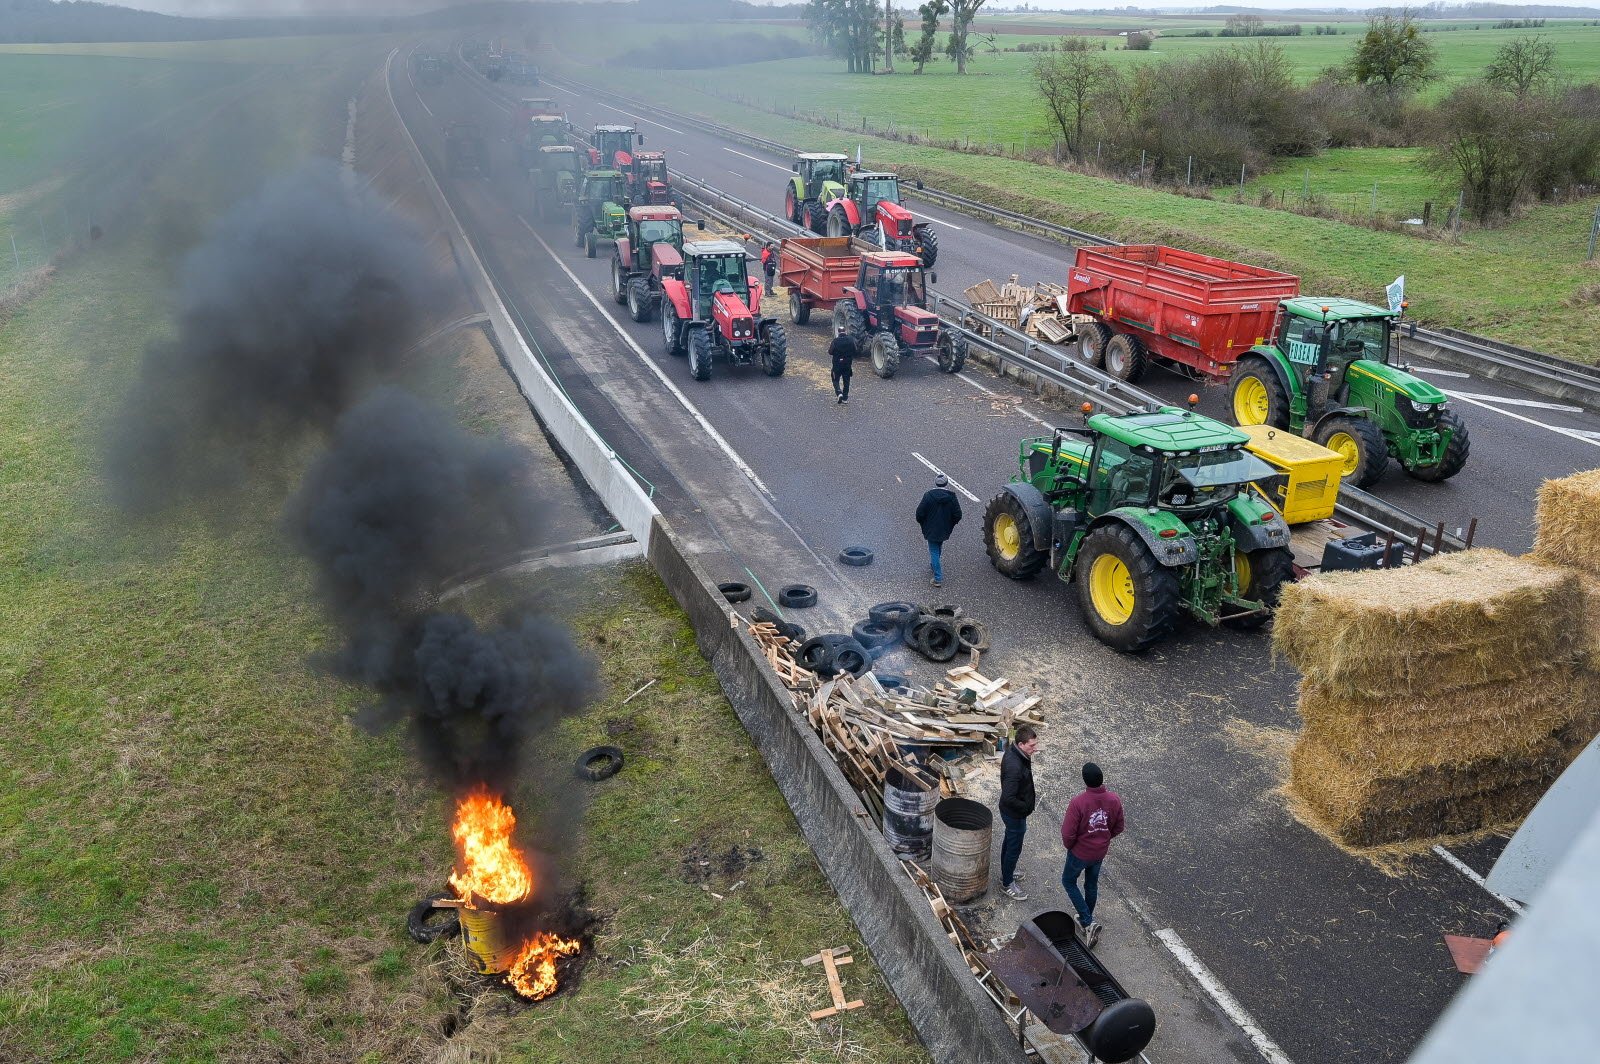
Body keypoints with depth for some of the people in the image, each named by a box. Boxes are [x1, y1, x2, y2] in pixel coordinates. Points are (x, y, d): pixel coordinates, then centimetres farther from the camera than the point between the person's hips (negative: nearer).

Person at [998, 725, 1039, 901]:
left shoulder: (1012, 750, -9)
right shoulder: (1015, 766, -39)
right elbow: (1009, 798, -35)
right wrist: (1026, 808, -21)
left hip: (1010, 811, 9)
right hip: (1015, 814, -9)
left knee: (1009, 841, 28)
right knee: (1014, 848, 11)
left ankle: (1006, 872, 50)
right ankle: (1007, 883, 31)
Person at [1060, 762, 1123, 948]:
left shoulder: (1078, 803, -31)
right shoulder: (1114, 800, -16)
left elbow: (1068, 833, -25)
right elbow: (1118, 828, -1)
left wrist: (1069, 846, -3)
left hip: (1080, 852, -4)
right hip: (1100, 852, 4)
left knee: (1069, 882, 19)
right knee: (1092, 883, 25)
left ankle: (1088, 922, 9)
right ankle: (1087, 918, 43)